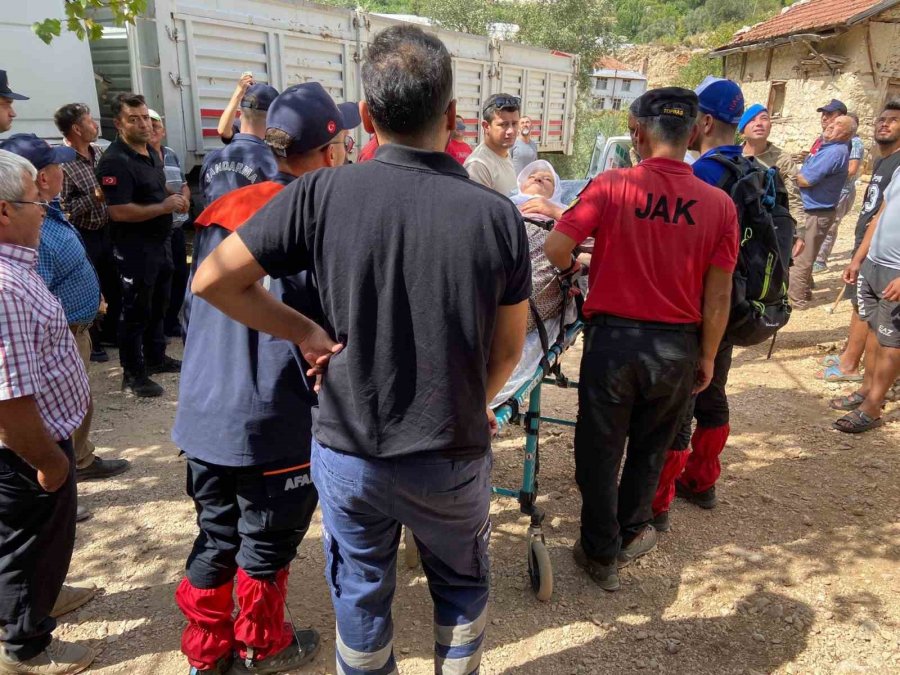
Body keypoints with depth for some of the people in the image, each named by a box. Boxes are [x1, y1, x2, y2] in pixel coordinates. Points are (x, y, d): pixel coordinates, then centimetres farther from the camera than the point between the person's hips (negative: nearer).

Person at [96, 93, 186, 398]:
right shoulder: (115, 161, -19)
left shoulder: (151, 153, 10)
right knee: (136, 311, 0)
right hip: (135, 248, -9)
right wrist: (163, 207, -21)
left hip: (160, 242, 9)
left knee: (158, 305, 20)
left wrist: (175, 201, 5)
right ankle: (133, 373, 12)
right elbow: (119, 212, -27)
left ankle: (155, 357, 36)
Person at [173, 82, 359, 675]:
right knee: (266, 543, 15)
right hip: (275, 423, -6)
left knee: (216, 534, 21)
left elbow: (195, 307, 12)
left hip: (203, 413, 6)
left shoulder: (221, 211, 4)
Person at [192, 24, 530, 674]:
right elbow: (507, 351, -3)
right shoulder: (498, 214, -14)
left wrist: (305, 333, -2)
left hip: (348, 451, 0)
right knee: (462, 583, 27)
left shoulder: (322, 194, -15)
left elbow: (212, 280, -9)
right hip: (454, 456, 0)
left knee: (361, 592, 23)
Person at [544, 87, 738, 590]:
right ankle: (630, 533, 42)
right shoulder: (719, 204, -5)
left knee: (600, 450, 14)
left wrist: (571, 267, 7)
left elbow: (555, 249, -16)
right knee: (650, 447, 23)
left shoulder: (612, 186, -12)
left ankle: (601, 554, 27)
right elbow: (718, 298, -3)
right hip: (677, 346, 3)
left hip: (613, 337, -2)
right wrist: (707, 357, 10)